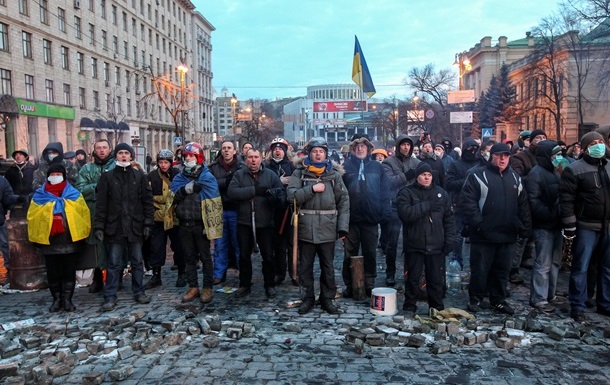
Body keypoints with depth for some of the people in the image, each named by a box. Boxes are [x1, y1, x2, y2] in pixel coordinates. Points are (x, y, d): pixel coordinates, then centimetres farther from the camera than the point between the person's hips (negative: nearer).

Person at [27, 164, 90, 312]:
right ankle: (56, 299, 20)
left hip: (70, 240, 0)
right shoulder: (39, 196, 5)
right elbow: (32, 216, 5)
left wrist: (82, 235, -5)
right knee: (53, 272, 8)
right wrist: (36, 237, 0)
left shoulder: (74, 194, 3)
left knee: (69, 271, 6)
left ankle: (67, 299, 16)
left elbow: (83, 213, 0)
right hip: (48, 241, 1)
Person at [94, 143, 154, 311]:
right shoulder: (107, 177, 3)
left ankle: (139, 292, 23)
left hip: (135, 227, 1)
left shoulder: (139, 177, 6)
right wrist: (99, 226, -5)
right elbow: (101, 204, 0)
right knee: (114, 264, 4)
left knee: (137, 261, 11)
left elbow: (147, 201, 5)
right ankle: (110, 297, 11)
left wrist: (148, 223, -1)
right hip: (114, 227, -1)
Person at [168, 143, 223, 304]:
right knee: (189, 257, 12)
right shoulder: (179, 178, 8)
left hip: (201, 225, -4)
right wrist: (184, 190, -20)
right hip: (184, 225, 5)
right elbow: (172, 198, -3)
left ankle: (207, 288, 13)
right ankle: (193, 287, 22)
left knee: (205, 257, 5)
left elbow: (213, 204, -10)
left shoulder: (207, 177, -6)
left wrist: (210, 226, -16)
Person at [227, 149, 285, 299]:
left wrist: (276, 195, -30)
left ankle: (270, 285, 23)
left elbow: (282, 192, -6)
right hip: (244, 223, 1)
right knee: (244, 256, 12)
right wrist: (254, 190, -19)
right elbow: (232, 192, -13)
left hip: (265, 223, 0)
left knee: (268, 256, 8)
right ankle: (245, 285, 27)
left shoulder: (271, 175, 4)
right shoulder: (239, 175, 3)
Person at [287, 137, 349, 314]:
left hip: (327, 228, 0)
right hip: (305, 227, 0)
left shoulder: (334, 174, 3)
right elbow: (292, 196, -8)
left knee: (327, 266, 10)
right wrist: (312, 189, -17)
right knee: (305, 266, 10)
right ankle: (308, 298, 25)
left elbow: (344, 200, 1)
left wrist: (343, 226, -5)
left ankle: (327, 299, 24)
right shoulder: (299, 173, 3)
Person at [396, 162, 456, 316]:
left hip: (436, 245, 3)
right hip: (414, 245, -2)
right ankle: (410, 307, 20)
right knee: (413, 278, 7)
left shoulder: (442, 193, 10)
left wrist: (450, 239, 2)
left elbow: (449, 218, 11)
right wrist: (427, 205, -15)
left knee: (437, 279, 9)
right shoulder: (406, 193, -1)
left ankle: (437, 308, 22)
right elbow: (405, 213, -18)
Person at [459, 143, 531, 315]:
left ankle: (498, 300, 26)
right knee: (480, 269, 3)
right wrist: (477, 222, -17)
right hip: (483, 235, -5)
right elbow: (467, 200, -11)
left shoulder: (515, 178, 14)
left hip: (508, 235, 5)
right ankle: (475, 299, 18)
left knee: (502, 269, 13)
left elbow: (523, 204, 16)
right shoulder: (478, 175, -4)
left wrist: (525, 226, 9)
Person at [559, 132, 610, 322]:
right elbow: (566, 198, -11)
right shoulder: (574, 169, -7)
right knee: (580, 267, 0)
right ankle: (577, 307, 9)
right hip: (586, 227, -6)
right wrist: (569, 225, -15)